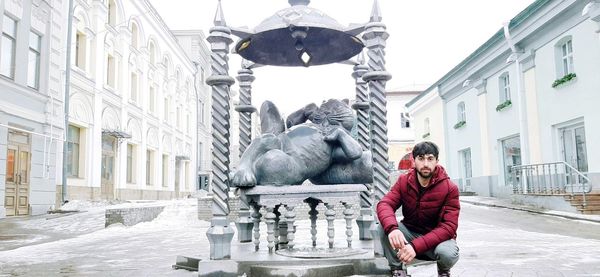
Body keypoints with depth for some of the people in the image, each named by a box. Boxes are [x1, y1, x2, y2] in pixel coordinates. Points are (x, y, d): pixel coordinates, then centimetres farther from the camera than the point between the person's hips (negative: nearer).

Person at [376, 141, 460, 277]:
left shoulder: (450, 189, -17)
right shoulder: (404, 181, -7)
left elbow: (448, 227, -23)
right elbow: (385, 204, -18)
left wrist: (416, 246, -36)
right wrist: (392, 228, -43)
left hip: (437, 237, -2)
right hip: (410, 233, 2)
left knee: (447, 253, -36)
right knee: (384, 226, -25)